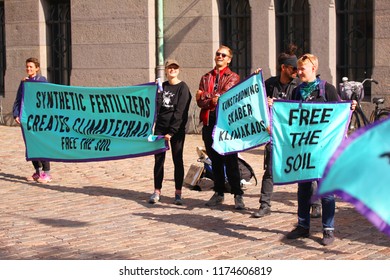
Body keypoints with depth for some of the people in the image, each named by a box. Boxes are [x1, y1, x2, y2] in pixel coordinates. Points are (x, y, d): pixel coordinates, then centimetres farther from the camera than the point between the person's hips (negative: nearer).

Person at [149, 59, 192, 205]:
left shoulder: (183, 88, -5)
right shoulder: (162, 86, 11)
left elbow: (180, 112, -12)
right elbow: (157, 106, 6)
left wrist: (171, 132, -16)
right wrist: (158, 93, -11)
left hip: (177, 129, -4)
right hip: (160, 127, 4)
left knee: (177, 160, 0)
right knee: (158, 159, 4)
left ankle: (178, 193, 5)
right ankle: (157, 192, 10)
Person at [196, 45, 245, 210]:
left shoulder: (233, 77, 4)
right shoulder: (206, 77, 17)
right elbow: (200, 101, 4)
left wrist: (205, 96, -6)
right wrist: (212, 99, -14)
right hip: (209, 122, 5)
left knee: (230, 160, -7)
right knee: (215, 160, 11)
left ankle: (238, 195, -3)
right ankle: (219, 193, 19)